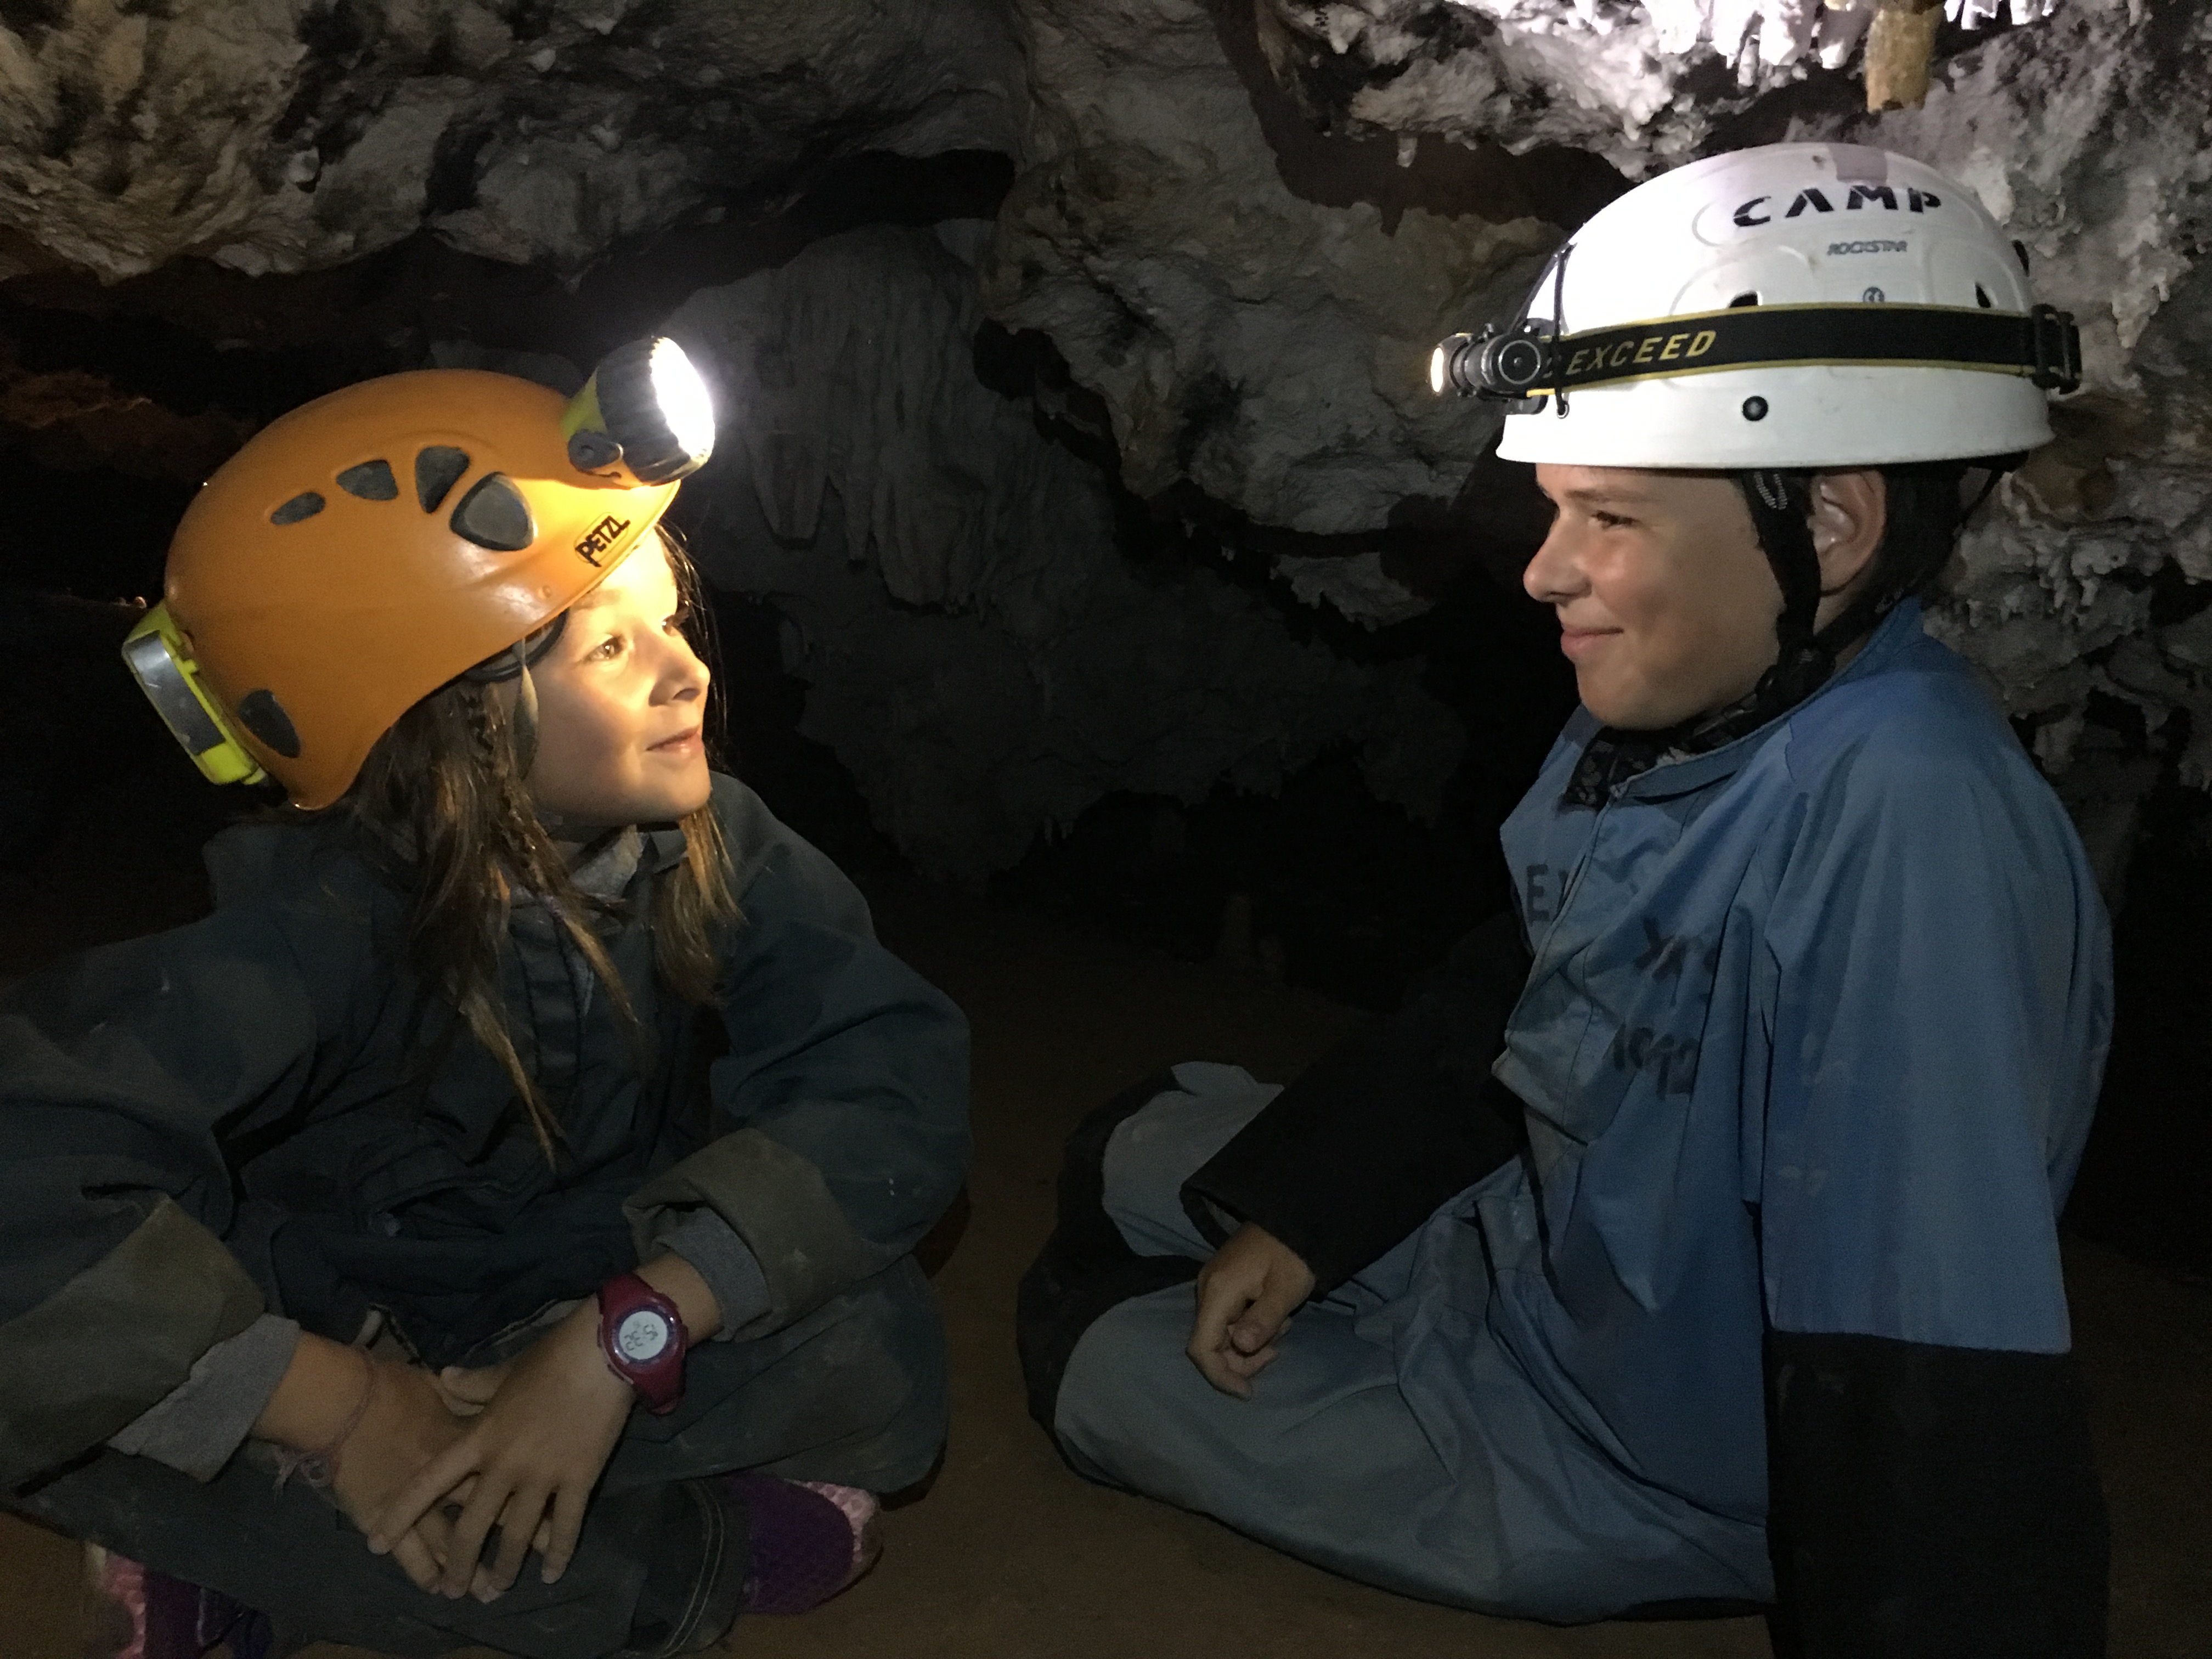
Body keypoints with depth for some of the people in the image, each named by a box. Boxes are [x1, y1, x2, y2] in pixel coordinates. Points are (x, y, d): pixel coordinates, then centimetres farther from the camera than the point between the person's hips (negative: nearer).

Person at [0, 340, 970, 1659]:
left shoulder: (715, 849, -17)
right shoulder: (327, 926, -27)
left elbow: (892, 1083, -28)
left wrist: (628, 1335, -38)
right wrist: (347, 1409, -38)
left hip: (584, 1341, 3)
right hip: (355, 1342, -2)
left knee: (874, 1350, -27)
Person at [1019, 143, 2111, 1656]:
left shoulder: (1902, 820, -37)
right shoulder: (1680, 710, -9)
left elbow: (1941, 1402, -37)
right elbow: (1512, 997, 5)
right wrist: (1296, 1213, 4)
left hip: (1654, 1462, -7)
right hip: (1537, 1240, 7)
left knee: (1089, 1349, 3)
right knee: (1135, 1154, 18)